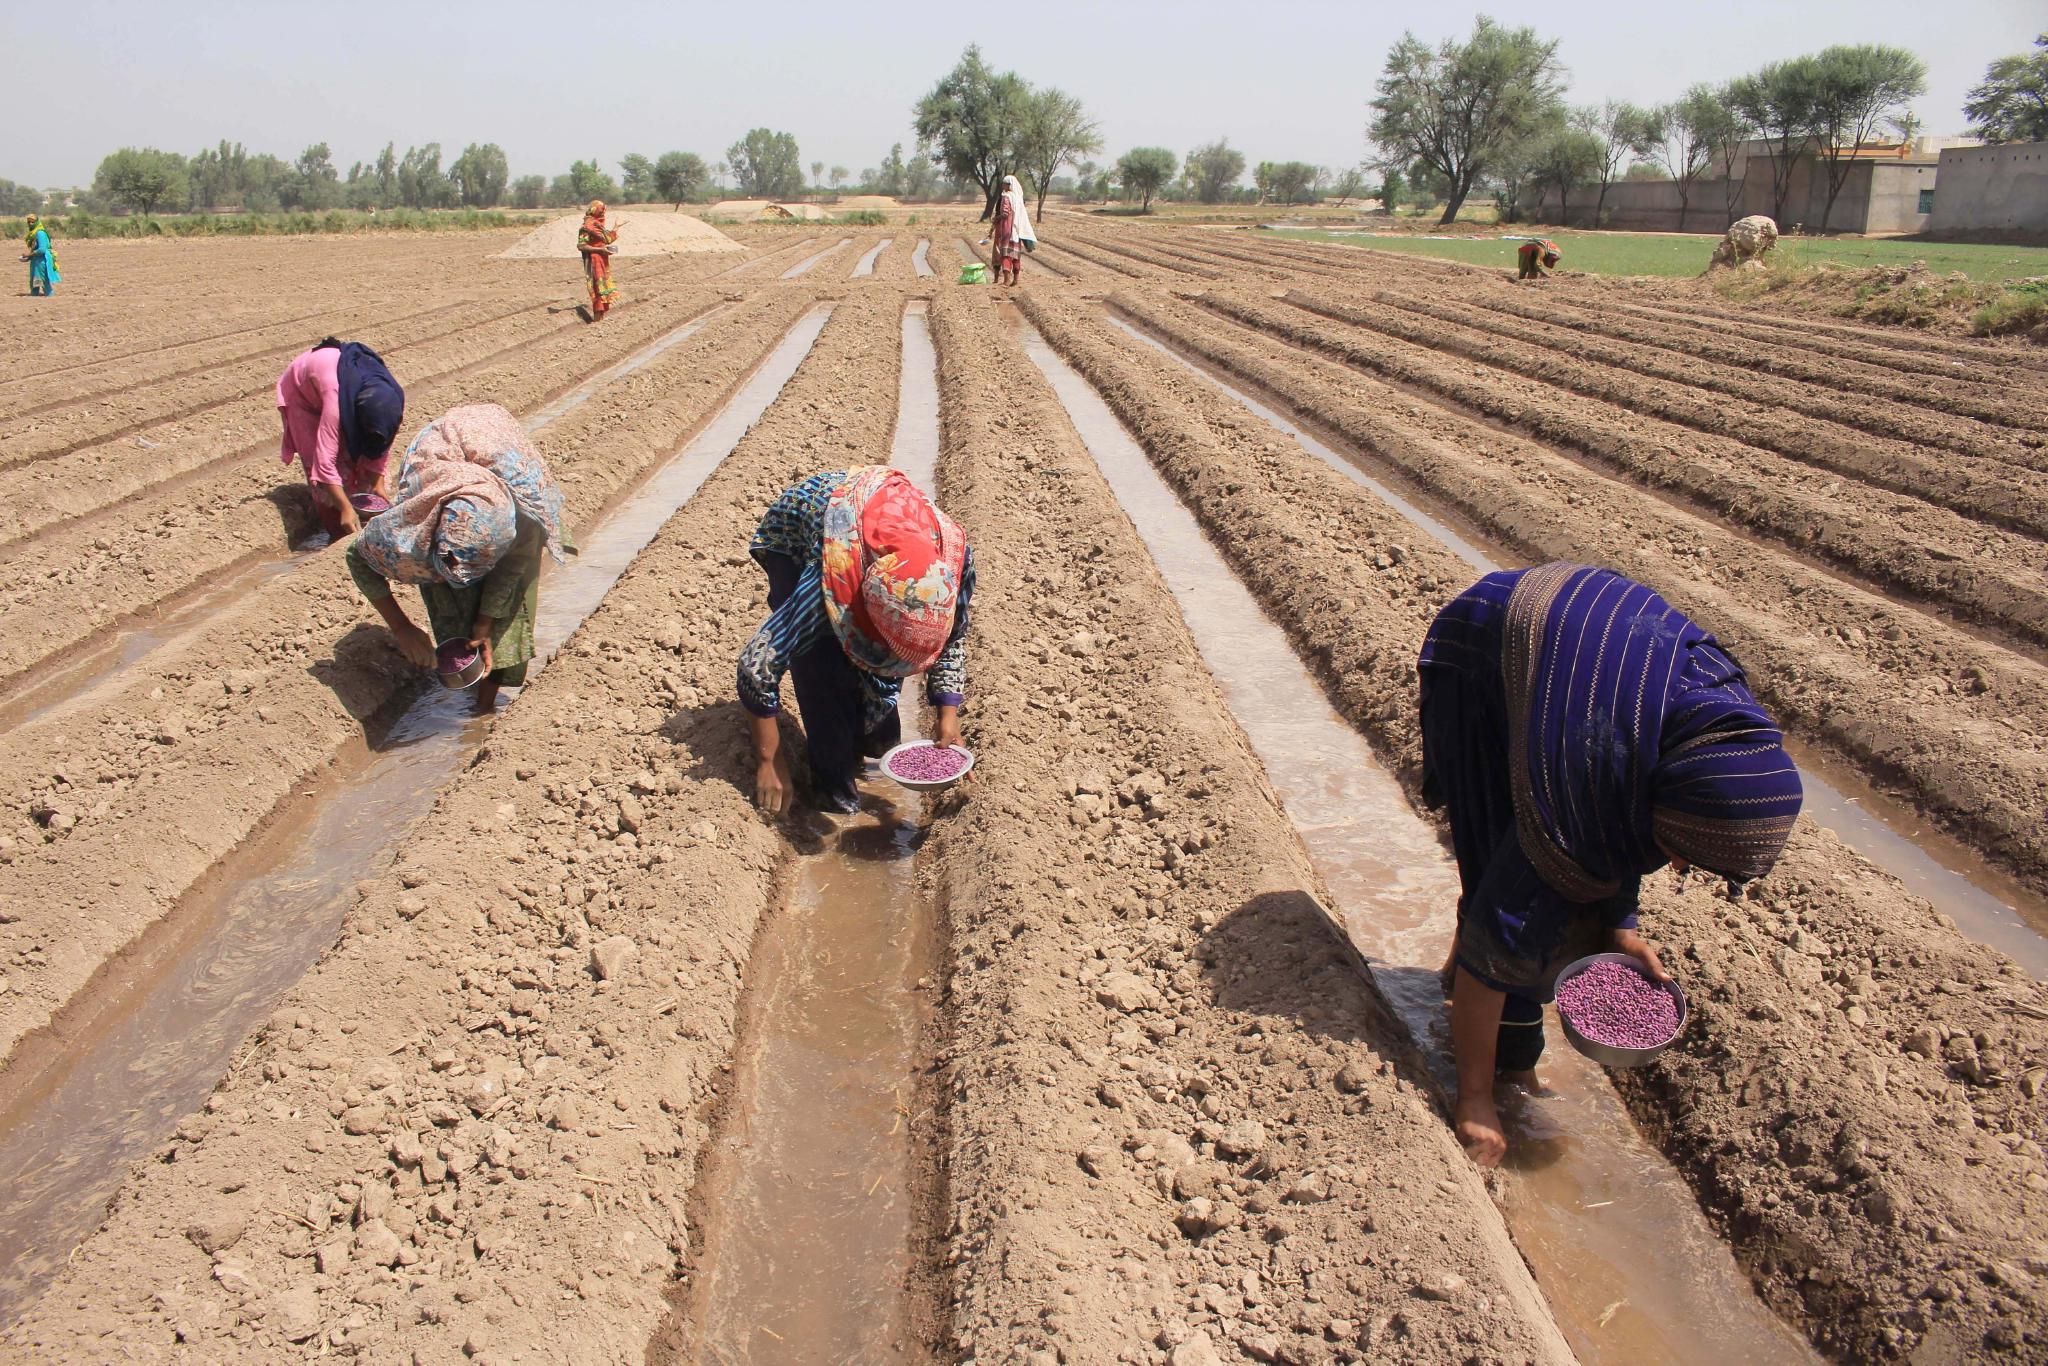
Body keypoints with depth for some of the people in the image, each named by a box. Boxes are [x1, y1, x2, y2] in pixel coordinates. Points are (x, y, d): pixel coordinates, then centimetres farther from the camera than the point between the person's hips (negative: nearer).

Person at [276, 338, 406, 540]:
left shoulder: (393, 398, -31)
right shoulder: (336, 401, -48)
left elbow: (382, 445, -14)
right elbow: (325, 463, -48)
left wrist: (378, 483, -22)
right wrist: (345, 509, -51)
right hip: (302, 391, -5)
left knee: (351, 453, -4)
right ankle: (340, 535, -4)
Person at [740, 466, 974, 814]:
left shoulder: (955, 556, -34)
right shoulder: (831, 581, -45)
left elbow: (952, 639, -12)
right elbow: (756, 663, -36)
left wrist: (948, 715, -21)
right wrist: (768, 762, -29)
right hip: (793, 534, -4)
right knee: (826, 664, -22)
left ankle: (876, 738, 21)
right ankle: (834, 781, -5)